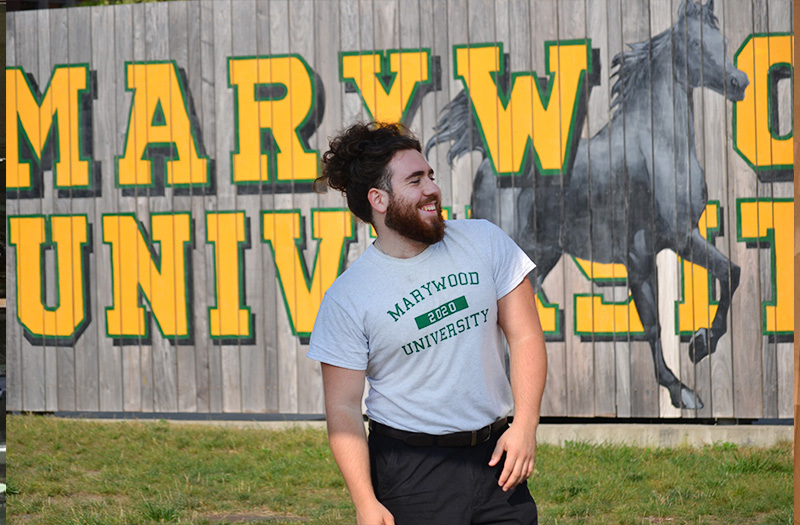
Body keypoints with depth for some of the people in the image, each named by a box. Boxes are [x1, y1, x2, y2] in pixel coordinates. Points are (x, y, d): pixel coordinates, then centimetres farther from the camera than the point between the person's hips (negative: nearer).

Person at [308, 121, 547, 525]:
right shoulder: (347, 298, -7)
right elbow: (343, 408, -6)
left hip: (494, 457, 3)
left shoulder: (486, 242, 3)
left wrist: (524, 426, -8)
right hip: (410, 469, -3)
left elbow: (525, 337, 4)